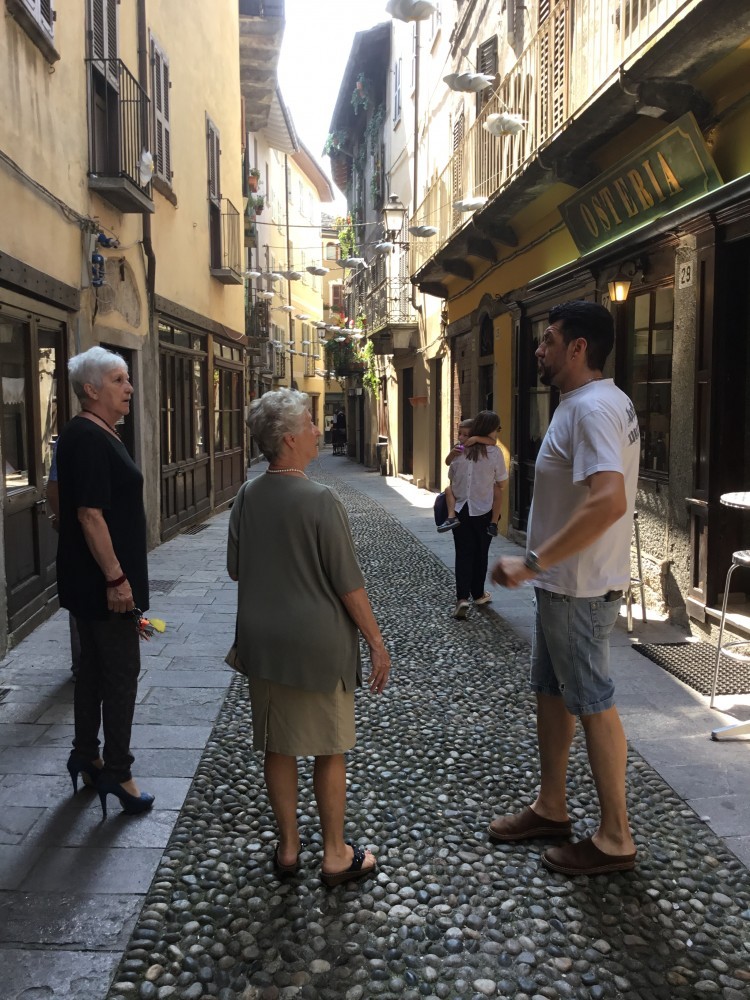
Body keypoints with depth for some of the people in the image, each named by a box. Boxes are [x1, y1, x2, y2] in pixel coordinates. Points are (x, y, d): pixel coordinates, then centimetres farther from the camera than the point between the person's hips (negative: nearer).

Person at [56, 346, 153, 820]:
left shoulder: (101, 435, 13)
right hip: (104, 582, -10)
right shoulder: (87, 439, -19)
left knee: (95, 669, 18)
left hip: (95, 582, 10)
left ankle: (86, 757, 31)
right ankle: (116, 772, 10)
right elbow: (89, 514, -24)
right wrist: (116, 579, -23)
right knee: (121, 673, -1)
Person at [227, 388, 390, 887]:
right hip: (319, 645, -5)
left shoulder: (247, 498, 0)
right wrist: (377, 643, -6)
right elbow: (349, 584, -16)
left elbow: (235, 569, 11)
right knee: (330, 751, 10)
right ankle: (336, 855, 23)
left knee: (278, 747, 16)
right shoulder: (320, 500, -19)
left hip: (262, 644, 6)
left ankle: (288, 847, 31)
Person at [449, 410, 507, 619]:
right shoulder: (494, 452, -12)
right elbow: (501, 485, -10)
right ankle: (478, 594, 29)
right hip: (484, 511, -2)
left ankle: (462, 598, -10)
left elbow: (451, 479, 0)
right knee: (480, 553, 15)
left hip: (460, 510, 2)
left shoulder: (460, 450, -4)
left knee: (463, 554, 5)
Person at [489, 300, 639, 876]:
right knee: (551, 691, 19)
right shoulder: (606, 402, 12)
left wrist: (532, 562, -32)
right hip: (563, 583, 10)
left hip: (578, 589, -10)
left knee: (593, 704, 2)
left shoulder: (590, 408, -21)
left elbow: (608, 502, -35)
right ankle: (551, 809, 35)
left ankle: (615, 840, 18)